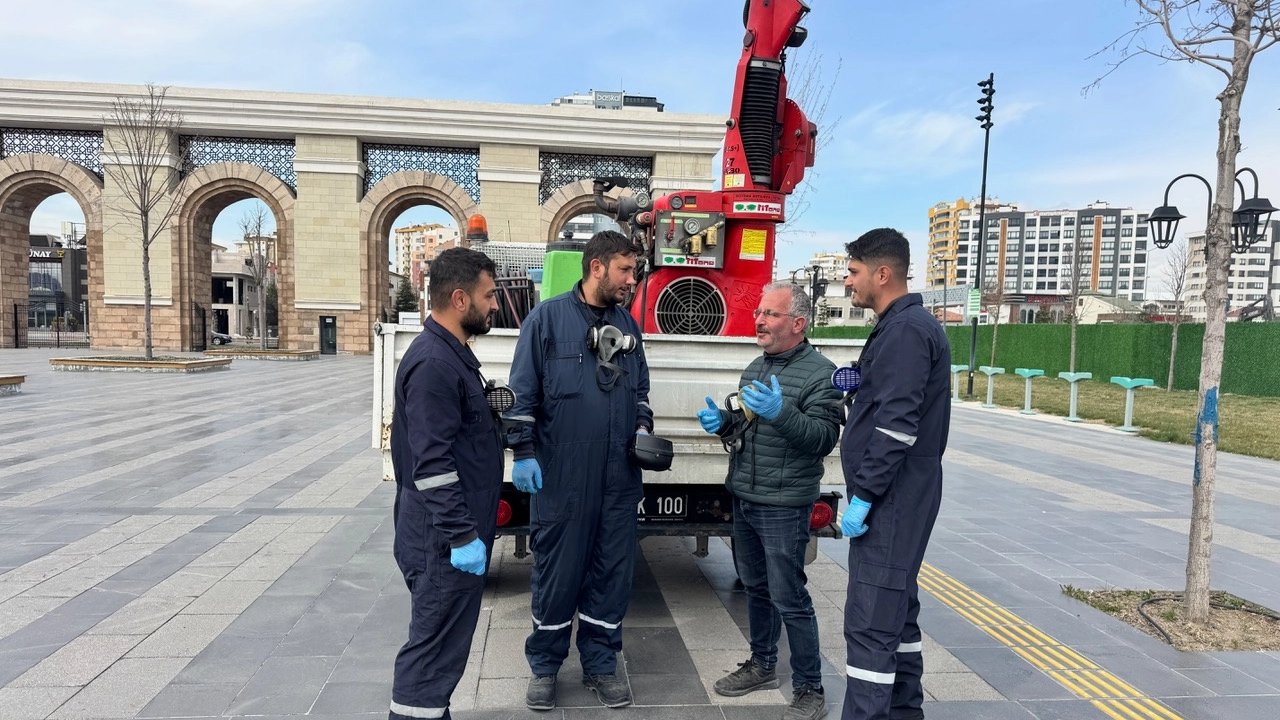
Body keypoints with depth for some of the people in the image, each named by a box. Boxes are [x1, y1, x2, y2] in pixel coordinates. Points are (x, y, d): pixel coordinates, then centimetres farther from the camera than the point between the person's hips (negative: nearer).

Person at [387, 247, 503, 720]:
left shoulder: (452, 353, 12)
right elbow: (432, 463, -25)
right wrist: (462, 536, -23)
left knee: (441, 641, 20)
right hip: (446, 540, -10)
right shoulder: (433, 362, -20)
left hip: (456, 531, 10)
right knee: (435, 646, 1)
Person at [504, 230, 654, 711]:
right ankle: (545, 666, 26)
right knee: (557, 573, 7)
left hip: (619, 479, 5)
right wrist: (523, 452, -10)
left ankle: (601, 663, 28)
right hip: (560, 477, -5)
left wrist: (643, 427, 5)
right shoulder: (548, 318, -4)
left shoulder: (627, 325, 12)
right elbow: (522, 391, -6)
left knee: (612, 573, 11)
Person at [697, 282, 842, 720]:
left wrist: (781, 412, -33)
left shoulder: (818, 373, -11)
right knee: (755, 587, 19)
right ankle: (762, 665, 36)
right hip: (743, 499, 8)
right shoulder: (755, 368, 12)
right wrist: (721, 422, 1)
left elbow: (824, 438, -20)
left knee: (789, 599, -1)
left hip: (784, 506, -8)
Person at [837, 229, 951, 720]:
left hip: (891, 500, -10)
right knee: (896, 610, 18)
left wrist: (863, 496, -21)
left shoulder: (905, 330, -17)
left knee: (869, 622, -7)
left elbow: (896, 424, -24)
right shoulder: (906, 325, 15)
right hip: (898, 498, 10)